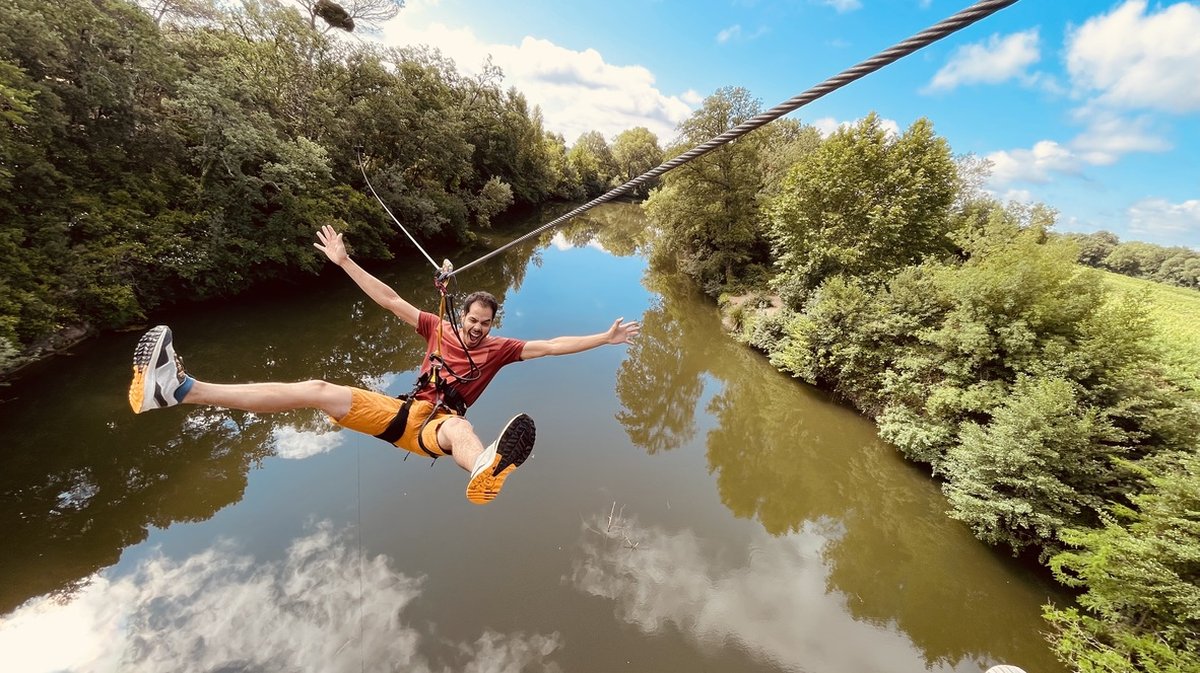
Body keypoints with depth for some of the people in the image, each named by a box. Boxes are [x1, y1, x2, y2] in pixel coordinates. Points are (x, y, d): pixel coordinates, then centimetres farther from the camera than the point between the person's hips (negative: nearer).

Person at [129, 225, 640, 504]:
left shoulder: (498, 349, 7)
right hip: (401, 412, 3)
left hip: (436, 427, -3)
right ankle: (178, 389, -21)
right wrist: (344, 261, 7)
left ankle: (485, 472, -80)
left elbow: (547, 346, 1)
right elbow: (390, 300, 10)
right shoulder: (439, 329, 11)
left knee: (460, 429, -41)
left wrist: (603, 339, -4)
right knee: (317, 391, -15)